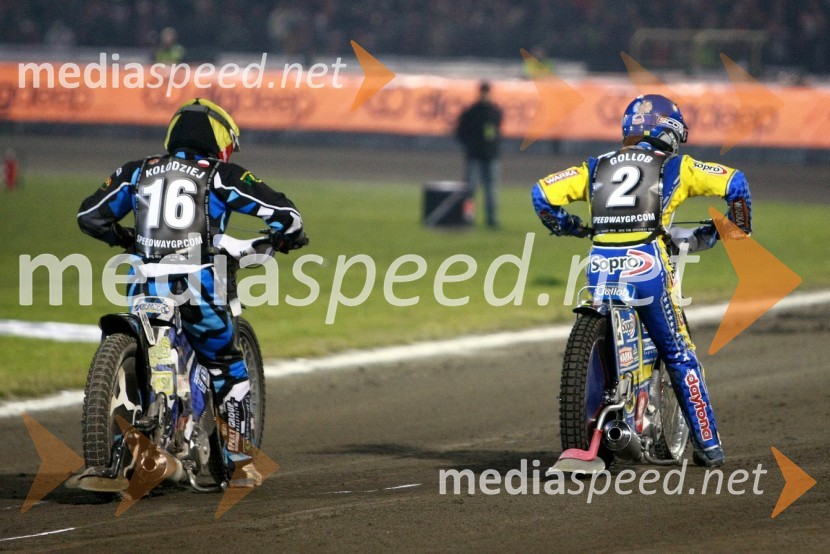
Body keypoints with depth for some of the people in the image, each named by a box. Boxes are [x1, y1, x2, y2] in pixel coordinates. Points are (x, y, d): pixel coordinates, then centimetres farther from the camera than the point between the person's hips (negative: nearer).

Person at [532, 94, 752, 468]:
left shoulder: (596, 168, 21)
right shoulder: (674, 168, 13)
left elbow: (542, 193, 16)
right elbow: (734, 183, 5)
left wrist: (568, 228, 31)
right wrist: (737, 227, 20)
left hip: (601, 267, 3)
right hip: (646, 265, -3)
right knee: (679, 356, 8)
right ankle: (708, 444, 9)